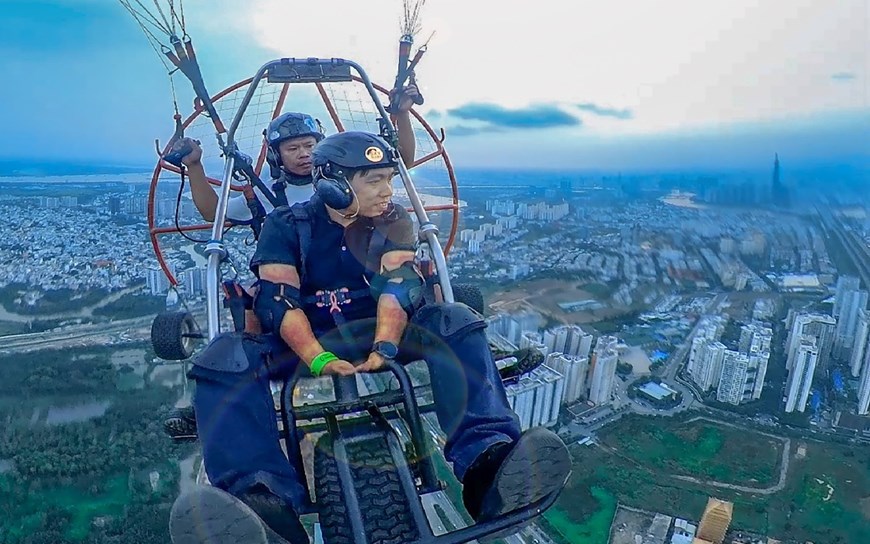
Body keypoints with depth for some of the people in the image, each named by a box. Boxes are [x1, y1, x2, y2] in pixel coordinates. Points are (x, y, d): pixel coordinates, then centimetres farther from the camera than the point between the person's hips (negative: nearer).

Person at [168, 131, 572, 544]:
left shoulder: (391, 220, 4)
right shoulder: (286, 225, -2)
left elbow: (400, 284, -12)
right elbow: (277, 300, -15)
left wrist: (384, 346, -32)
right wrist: (319, 359, -33)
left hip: (372, 333, 1)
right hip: (306, 342, -1)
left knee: (454, 322, -25)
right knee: (224, 357, -29)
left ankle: (485, 457, -43)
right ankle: (265, 496, -49)